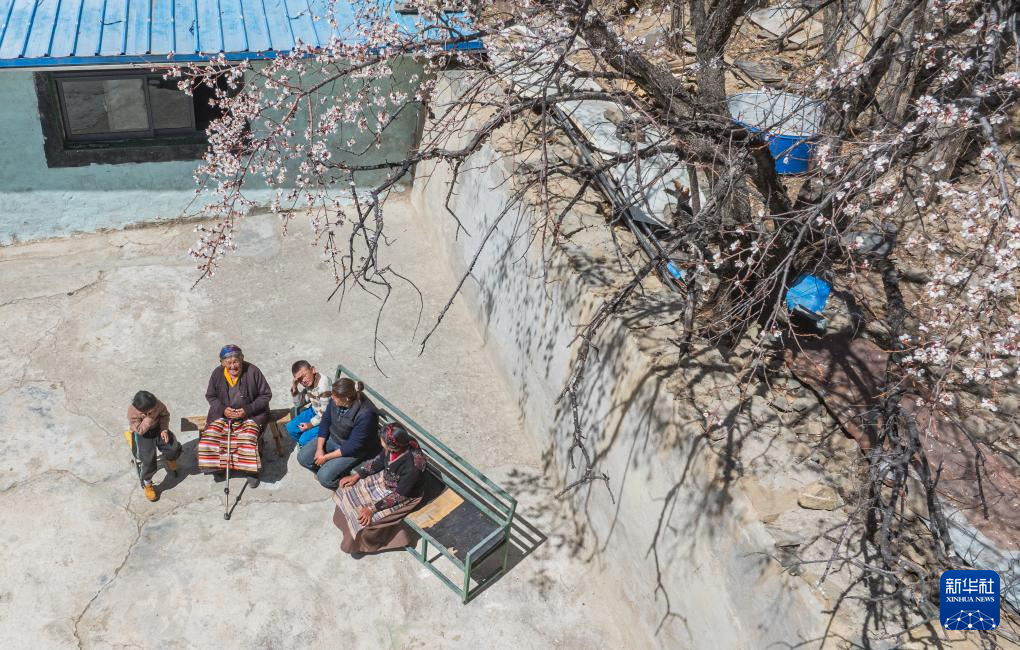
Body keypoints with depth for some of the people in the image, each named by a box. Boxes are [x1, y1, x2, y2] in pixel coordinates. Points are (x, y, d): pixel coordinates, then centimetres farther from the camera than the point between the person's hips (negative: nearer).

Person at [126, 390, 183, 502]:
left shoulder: (157, 404, -21)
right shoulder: (132, 412, -29)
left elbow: (165, 415, -2)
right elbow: (140, 430, -28)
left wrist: (164, 429, -13)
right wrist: (149, 418, -39)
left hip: (157, 428, 4)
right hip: (142, 434, -3)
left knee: (175, 448, -14)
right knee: (148, 457, -25)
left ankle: (169, 459, 25)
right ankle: (146, 484, -2)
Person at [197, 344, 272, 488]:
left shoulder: (252, 371, -13)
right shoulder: (217, 373, -4)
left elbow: (266, 395, -7)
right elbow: (210, 396, 9)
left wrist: (248, 410, -18)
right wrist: (223, 409, -11)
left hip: (251, 413, -3)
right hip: (223, 413, 4)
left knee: (248, 437, -30)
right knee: (210, 435, -20)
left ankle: (251, 471, -8)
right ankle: (217, 467, 5)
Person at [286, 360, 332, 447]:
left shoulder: (323, 384, -33)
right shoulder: (305, 382, -9)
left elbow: (325, 413, -26)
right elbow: (299, 404, 3)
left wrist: (310, 424, -16)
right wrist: (294, 389, -14)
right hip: (314, 411, 8)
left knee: (304, 440, -15)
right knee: (291, 427, 6)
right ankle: (302, 446, 29)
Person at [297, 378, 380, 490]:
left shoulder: (365, 415, -36)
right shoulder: (335, 400, -18)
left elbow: (353, 446, -28)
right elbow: (325, 420, -3)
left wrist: (326, 457, -21)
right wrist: (320, 448, -10)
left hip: (353, 450, -6)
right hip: (332, 437, 6)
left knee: (325, 477, -18)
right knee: (302, 457, -3)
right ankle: (320, 471, 26)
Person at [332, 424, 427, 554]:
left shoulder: (412, 466, -40)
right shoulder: (399, 443, -20)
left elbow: (399, 495, -26)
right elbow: (379, 461, 0)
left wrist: (373, 509, -24)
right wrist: (356, 475, -1)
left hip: (405, 496, -7)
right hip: (385, 479, 7)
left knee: (363, 518, -13)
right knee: (351, 489, 5)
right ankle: (345, 521, 31)